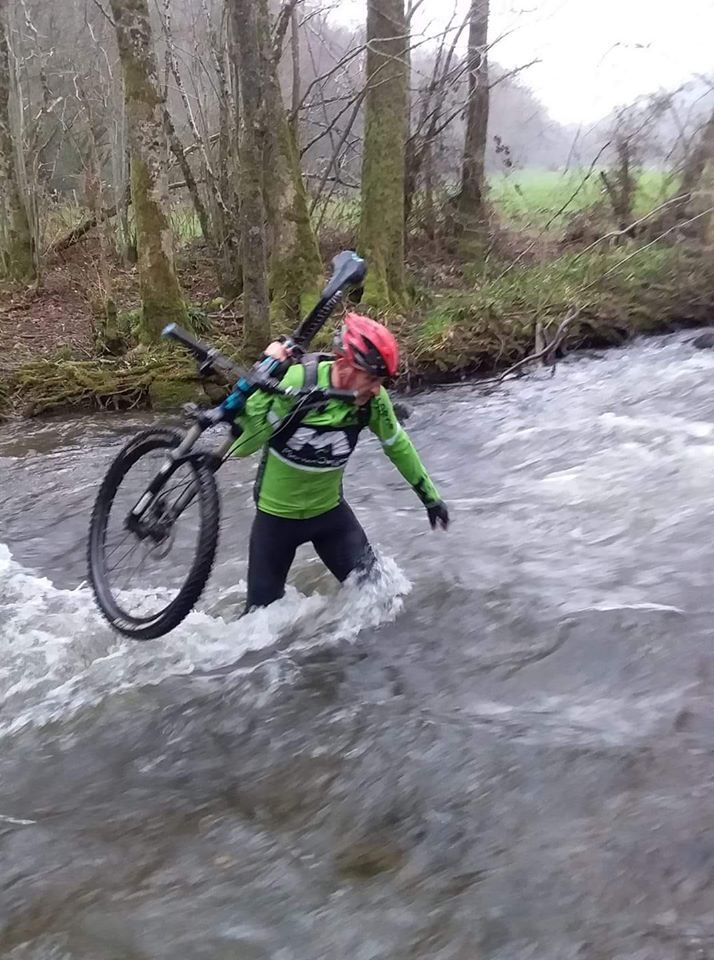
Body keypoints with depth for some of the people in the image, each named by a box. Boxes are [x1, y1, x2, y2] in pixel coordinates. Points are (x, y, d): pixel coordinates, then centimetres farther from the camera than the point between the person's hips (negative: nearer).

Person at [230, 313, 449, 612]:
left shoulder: (373, 399, -17)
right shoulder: (295, 381, -29)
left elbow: (398, 446, 1)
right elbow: (242, 446, -29)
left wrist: (430, 496, 9)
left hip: (329, 510, 3)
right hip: (276, 514, -3)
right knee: (263, 611, 7)